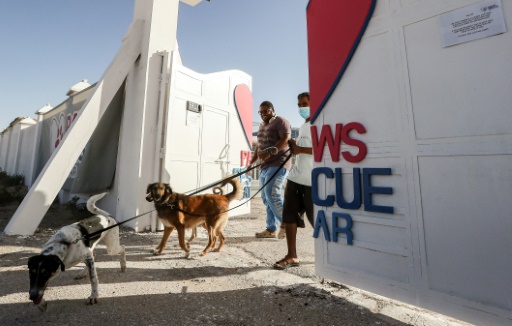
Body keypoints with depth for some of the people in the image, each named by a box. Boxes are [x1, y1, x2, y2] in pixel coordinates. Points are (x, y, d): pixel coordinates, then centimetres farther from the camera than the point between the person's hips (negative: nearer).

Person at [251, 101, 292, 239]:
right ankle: (271, 229, 13)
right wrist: (252, 160, 18)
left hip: (278, 164, -9)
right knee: (266, 197, 6)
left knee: (271, 194, -18)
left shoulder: (281, 122, -3)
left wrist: (269, 152, -30)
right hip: (265, 166, 9)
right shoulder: (262, 125, 23)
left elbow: (285, 140, -18)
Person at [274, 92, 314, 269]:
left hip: (312, 179, -8)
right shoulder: (303, 126, 20)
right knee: (289, 215, 6)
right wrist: (295, 145, 10)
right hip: (295, 176, 8)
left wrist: (301, 149, -18)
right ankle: (292, 256, 17)